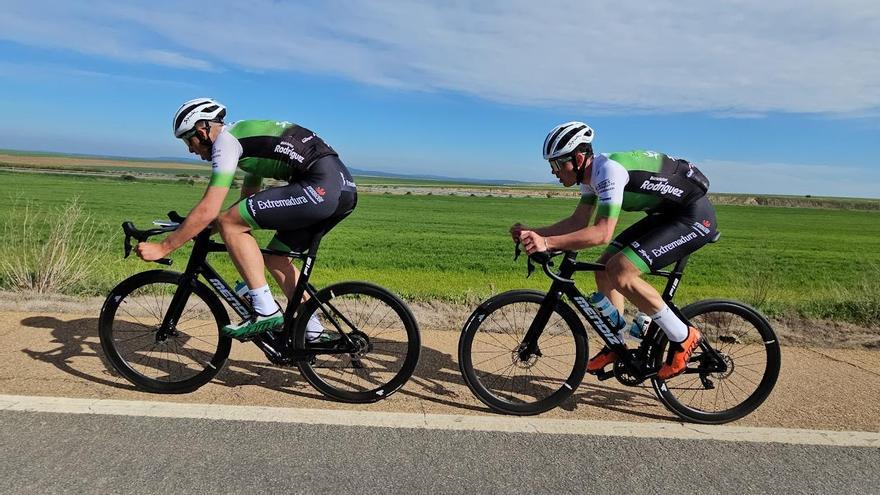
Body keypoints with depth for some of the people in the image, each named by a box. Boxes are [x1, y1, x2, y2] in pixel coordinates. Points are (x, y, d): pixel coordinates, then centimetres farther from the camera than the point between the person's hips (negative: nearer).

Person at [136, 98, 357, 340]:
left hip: (320, 186, -10)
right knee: (275, 258, 19)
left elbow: (208, 210, -8)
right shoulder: (246, 134, 29)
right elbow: (249, 198, 35)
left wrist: (163, 247, 0)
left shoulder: (226, 140, 0)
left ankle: (266, 311, -5)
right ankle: (314, 333, 19)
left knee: (228, 223, -5)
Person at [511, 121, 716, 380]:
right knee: (604, 268, 3)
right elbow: (578, 221, 4)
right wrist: (533, 233, -7)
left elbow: (602, 233, -35)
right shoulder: (591, 173, 3)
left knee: (619, 271, -22)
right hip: (668, 215, 10)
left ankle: (683, 337, -5)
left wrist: (548, 242, -40)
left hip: (696, 217, -10)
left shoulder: (608, 170, -27)